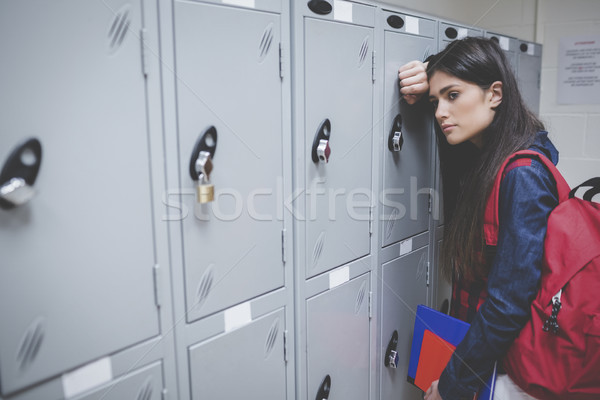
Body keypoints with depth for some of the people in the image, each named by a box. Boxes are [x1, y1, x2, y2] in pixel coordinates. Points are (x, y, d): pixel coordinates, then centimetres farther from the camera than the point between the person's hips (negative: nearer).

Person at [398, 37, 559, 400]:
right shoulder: (481, 155, 0)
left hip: (506, 369, -8)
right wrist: (432, 78, -2)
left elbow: (510, 305, -27)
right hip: (476, 343, 8)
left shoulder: (522, 176, -25)